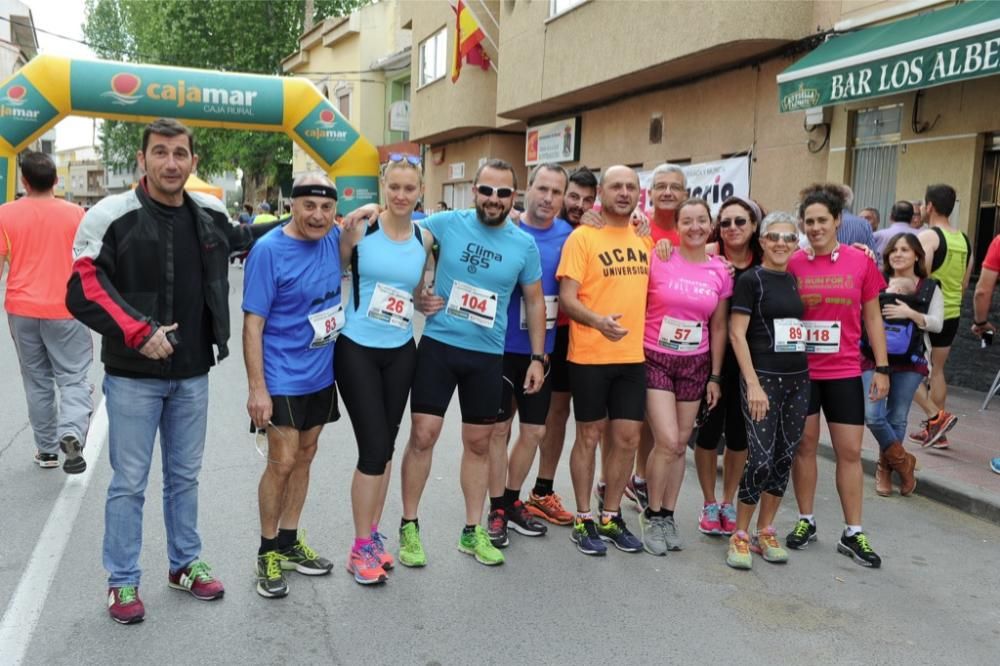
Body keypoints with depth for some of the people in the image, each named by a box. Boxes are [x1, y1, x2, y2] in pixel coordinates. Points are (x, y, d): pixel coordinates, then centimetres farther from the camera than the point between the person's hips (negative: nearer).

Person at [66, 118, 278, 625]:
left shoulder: (211, 214, 5)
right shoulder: (112, 216, -10)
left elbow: (242, 237, 28)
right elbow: (83, 291, -13)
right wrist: (136, 332, -22)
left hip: (192, 374, 5)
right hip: (132, 376, -4)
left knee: (184, 476, 17)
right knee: (129, 482, 5)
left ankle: (185, 564, 33)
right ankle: (122, 581, 22)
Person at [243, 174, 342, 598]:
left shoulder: (332, 238, 0)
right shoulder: (268, 251, -16)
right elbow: (253, 323, -16)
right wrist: (257, 388, -20)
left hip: (320, 374, 6)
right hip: (281, 378, -6)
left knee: (304, 457, 14)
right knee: (282, 463, -4)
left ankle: (289, 542, 29)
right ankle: (267, 552, 15)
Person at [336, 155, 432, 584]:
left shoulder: (424, 240, 4)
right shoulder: (360, 230, -7)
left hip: (401, 352, 4)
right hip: (357, 350, -4)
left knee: (385, 446, 12)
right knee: (373, 448, -6)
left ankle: (372, 535, 28)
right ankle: (360, 548, 10)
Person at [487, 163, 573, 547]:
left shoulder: (569, 235, 1)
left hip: (542, 349, 4)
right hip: (502, 347, -4)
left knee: (534, 431, 13)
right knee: (499, 428, 7)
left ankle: (512, 502, 31)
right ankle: (496, 509, 21)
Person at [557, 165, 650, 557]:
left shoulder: (645, 240, 11)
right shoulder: (582, 237, -7)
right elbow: (566, 297, -13)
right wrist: (597, 320, -31)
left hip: (633, 356, 5)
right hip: (590, 357, -5)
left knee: (627, 438, 9)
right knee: (589, 436, 6)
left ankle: (610, 517, 25)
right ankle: (583, 520, 20)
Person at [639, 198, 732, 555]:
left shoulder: (720, 271, 2)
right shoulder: (657, 259, -7)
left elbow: (718, 327, 7)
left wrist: (715, 376, 6)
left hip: (695, 365, 3)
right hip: (655, 360, -3)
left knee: (680, 444, 8)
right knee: (668, 441, -11)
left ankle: (668, 515, 24)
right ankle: (652, 514, 10)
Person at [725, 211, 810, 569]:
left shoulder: (796, 280, 11)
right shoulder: (750, 279, -6)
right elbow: (736, 333, -10)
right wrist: (753, 383, -15)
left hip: (798, 378, 6)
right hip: (763, 378, -6)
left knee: (784, 458, 9)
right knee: (760, 459, -9)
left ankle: (765, 532, 22)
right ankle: (740, 535, 7)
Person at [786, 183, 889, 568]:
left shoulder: (861, 262, -2)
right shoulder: (793, 264, -3)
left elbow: (872, 318, 4)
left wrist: (882, 367, 2)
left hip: (844, 372, 0)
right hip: (800, 371, 0)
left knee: (850, 452, 6)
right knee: (804, 445, 10)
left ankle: (853, 533, 17)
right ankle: (805, 522, 25)